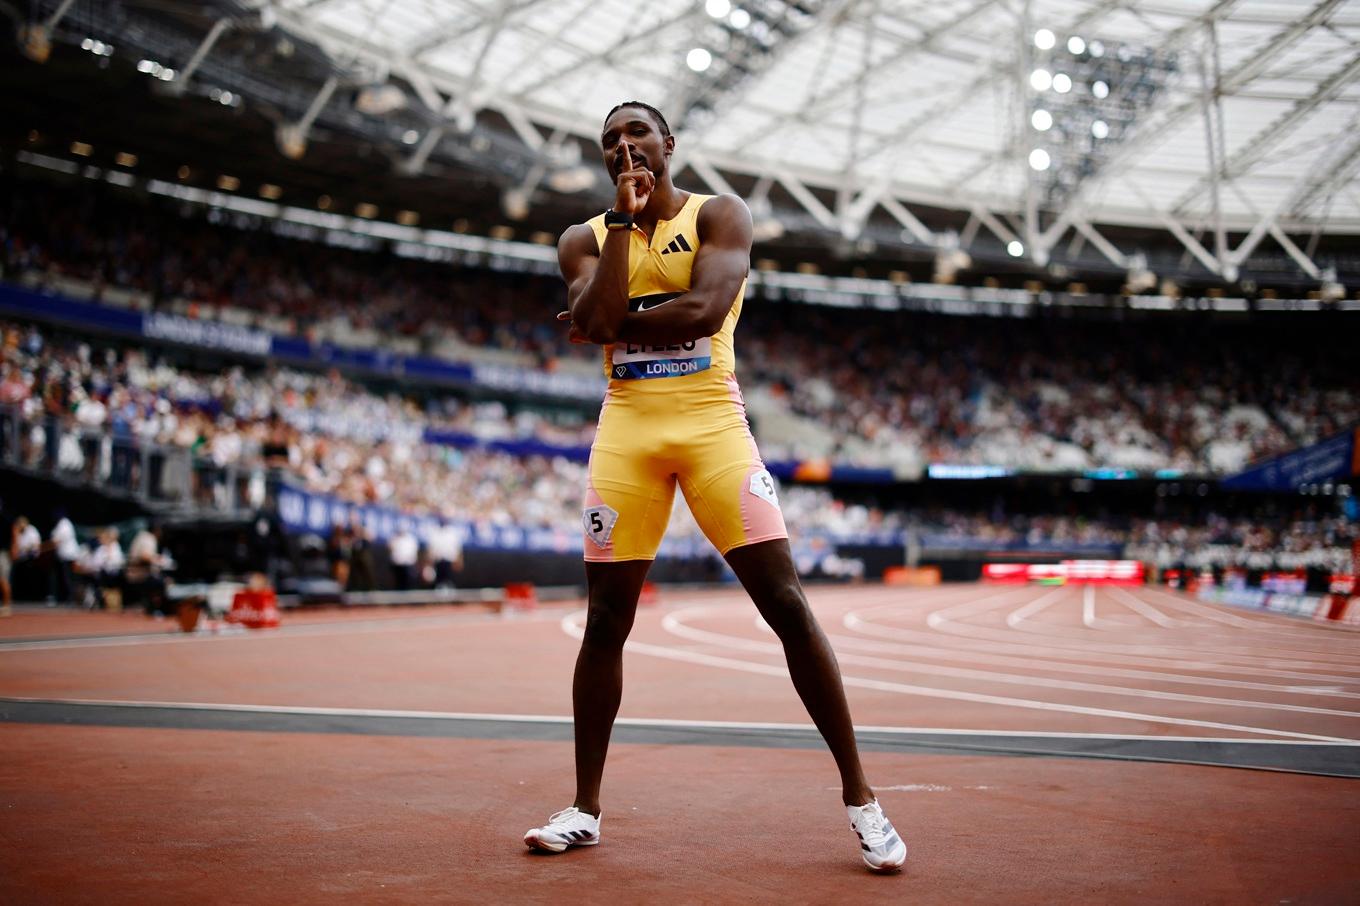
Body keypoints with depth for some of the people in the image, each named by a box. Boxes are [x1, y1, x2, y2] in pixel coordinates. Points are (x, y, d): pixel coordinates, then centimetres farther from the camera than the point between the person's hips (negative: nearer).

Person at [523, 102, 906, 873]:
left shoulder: (719, 216, 3)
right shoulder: (586, 240, 12)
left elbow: (704, 310, -15)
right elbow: (595, 323, -9)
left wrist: (611, 322, -5)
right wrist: (623, 218, -7)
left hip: (711, 420, -3)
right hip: (627, 427, 3)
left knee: (787, 604, -9)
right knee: (606, 619, 3)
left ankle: (861, 799, -1)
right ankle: (585, 809, 15)